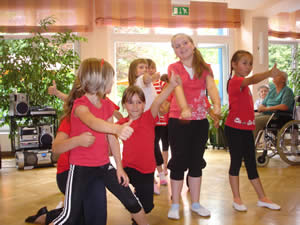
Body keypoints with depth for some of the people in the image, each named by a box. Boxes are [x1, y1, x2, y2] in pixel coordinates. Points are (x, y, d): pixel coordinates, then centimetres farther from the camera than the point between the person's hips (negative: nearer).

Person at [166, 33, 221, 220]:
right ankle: (175, 205, 14)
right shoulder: (174, 68, -2)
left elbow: (211, 87, -12)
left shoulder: (205, 68, 6)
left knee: (197, 162, 11)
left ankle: (195, 203, 24)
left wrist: (217, 103, -34)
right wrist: (185, 108, -39)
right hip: (179, 120, -3)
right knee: (179, 162, 1)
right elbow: (178, 88, -20)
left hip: (200, 120, 3)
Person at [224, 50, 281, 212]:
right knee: (236, 162, 1)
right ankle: (237, 199, 14)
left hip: (246, 128, 9)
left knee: (251, 163, 13)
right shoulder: (235, 81, -14)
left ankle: (262, 198, 20)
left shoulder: (243, 83, 18)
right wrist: (269, 74, -51)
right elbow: (252, 79, -36)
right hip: (234, 128, -9)